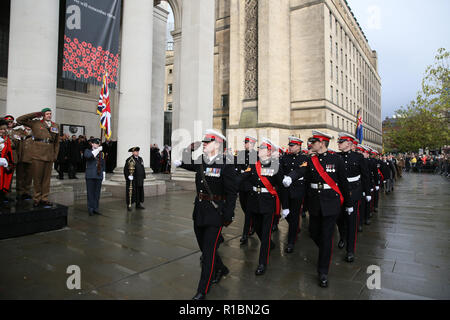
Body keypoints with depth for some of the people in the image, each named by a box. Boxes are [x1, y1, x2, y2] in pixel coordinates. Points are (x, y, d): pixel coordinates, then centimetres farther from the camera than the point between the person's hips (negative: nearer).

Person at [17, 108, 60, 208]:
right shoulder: (36, 123, 8)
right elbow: (20, 120, 3)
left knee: (47, 178, 6)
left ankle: (44, 198, 13)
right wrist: (35, 114, 2)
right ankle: (37, 199, 11)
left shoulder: (55, 125, 14)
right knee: (37, 177, 1)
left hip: (49, 155, 3)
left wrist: (55, 155, 8)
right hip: (38, 154, -3)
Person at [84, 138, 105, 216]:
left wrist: (103, 176, 13)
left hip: (99, 176, 4)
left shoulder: (101, 153, 16)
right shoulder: (88, 151, 5)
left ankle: (96, 209, 14)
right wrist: (97, 150, -20)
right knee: (90, 193, -1)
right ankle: (90, 209, 7)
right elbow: (87, 155, -21)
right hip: (90, 176, -4)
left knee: (97, 193, 6)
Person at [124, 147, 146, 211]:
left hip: (139, 180, 6)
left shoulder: (140, 159, 12)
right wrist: (128, 176, -16)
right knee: (131, 192, -2)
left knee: (139, 191, 8)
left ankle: (138, 204, 18)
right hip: (132, 179, -6)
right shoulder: (129, 160, -7)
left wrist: (143, 177, 11)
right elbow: (125, 169, -7)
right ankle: (129, 205, 7)